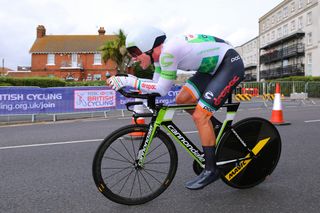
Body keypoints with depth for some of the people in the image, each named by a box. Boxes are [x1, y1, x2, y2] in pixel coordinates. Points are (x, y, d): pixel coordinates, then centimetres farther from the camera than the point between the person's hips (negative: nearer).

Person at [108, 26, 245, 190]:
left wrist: (128, 81, -21)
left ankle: (211, 170, -2)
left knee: (199, 116, -15)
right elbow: (156, 85, 5)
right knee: (182, 100, 2)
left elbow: (162, 89, -22)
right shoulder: (160, 53, 1)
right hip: (213, 67, 9)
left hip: (231, 64, -9)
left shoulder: (168, 51, -26)